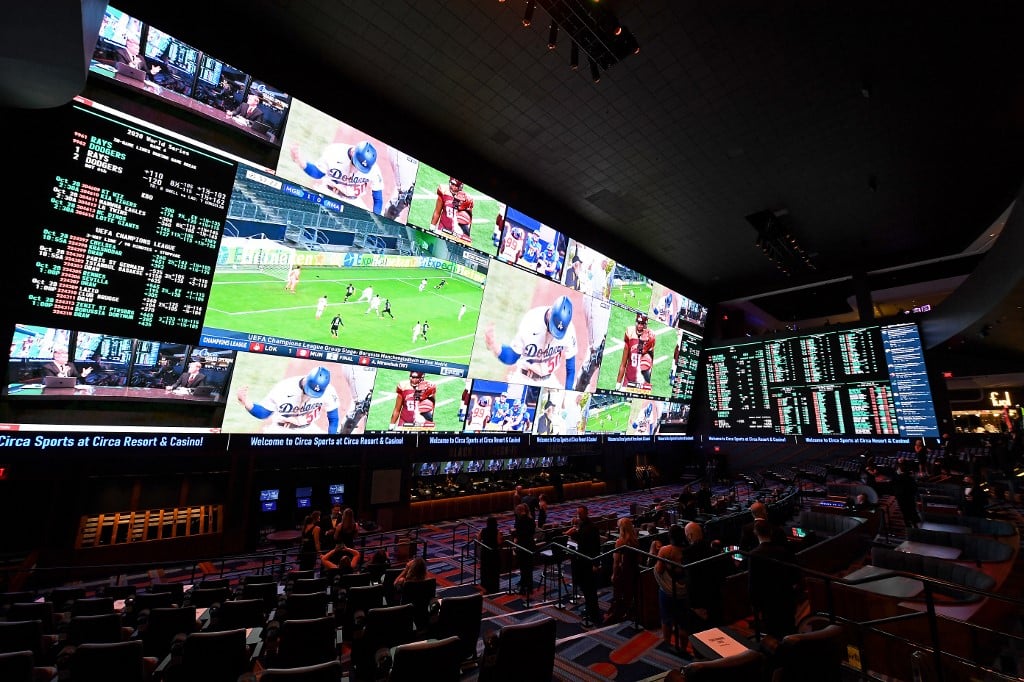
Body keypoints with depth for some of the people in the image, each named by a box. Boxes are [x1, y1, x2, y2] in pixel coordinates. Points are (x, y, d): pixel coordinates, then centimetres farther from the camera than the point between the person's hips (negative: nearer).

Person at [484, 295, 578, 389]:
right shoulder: (530, 324, -25)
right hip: (523, 379, -2)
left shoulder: (569, 329, -18)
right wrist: (493, 344, -36)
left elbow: (570, 362, -2)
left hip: (549, 382, 2)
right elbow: (512, 357, -17)